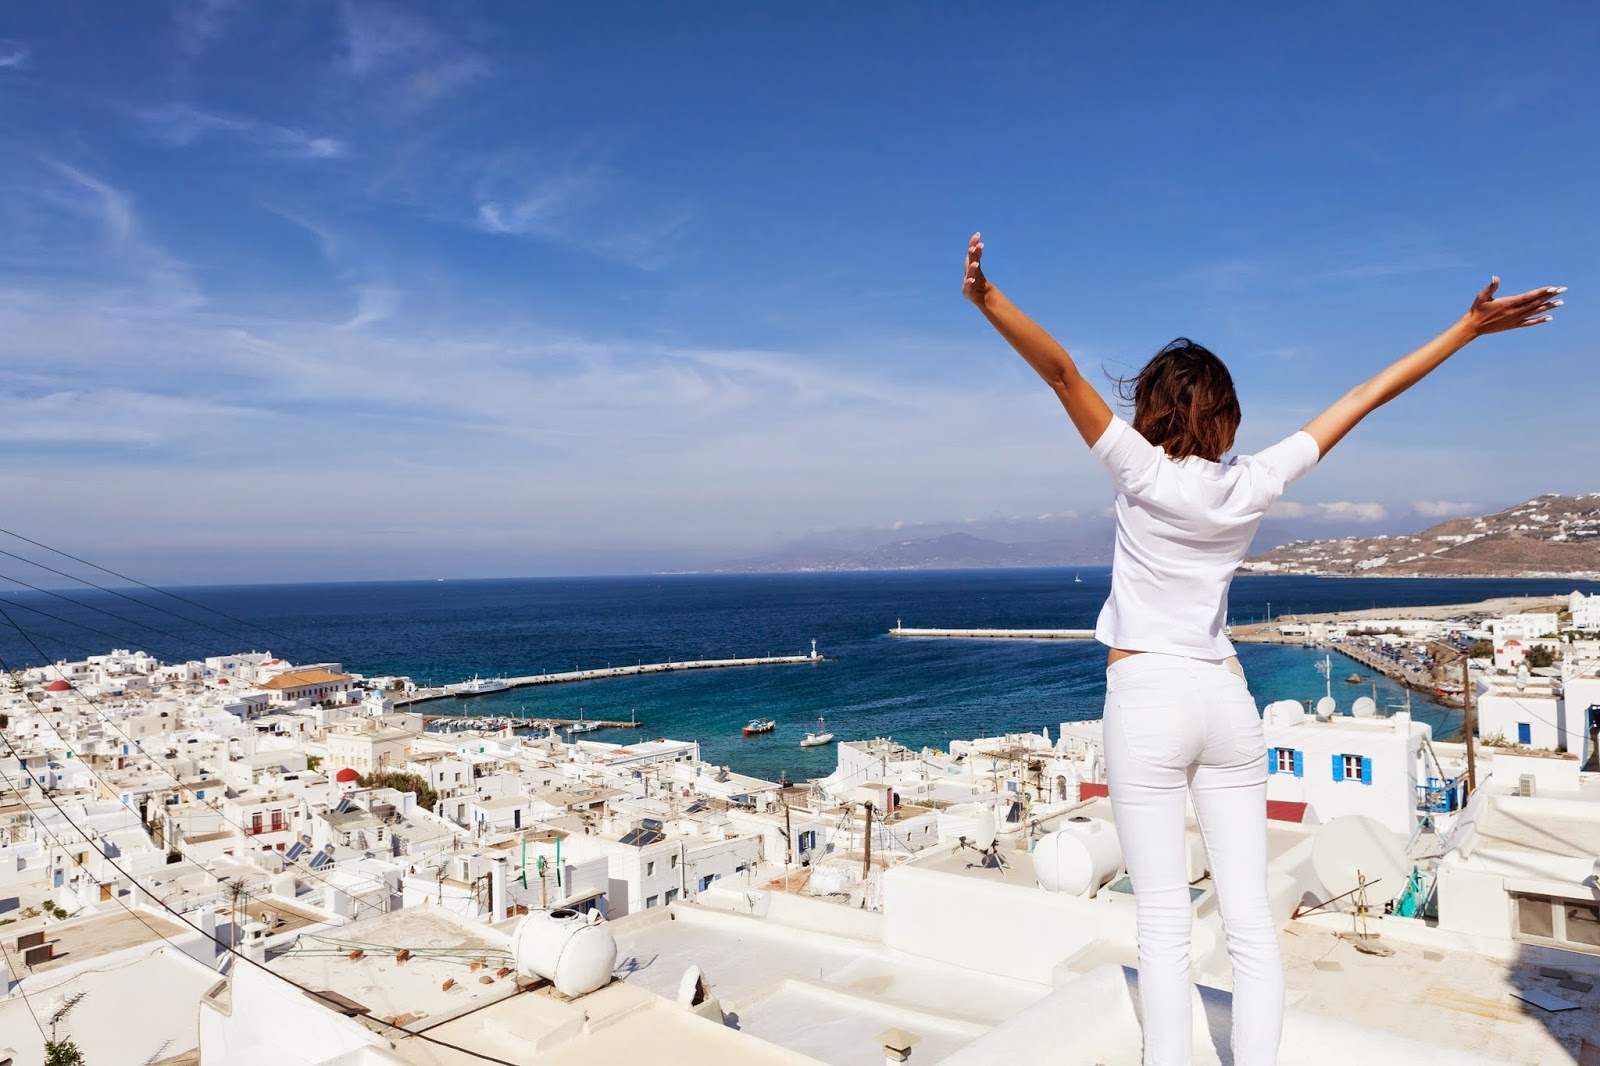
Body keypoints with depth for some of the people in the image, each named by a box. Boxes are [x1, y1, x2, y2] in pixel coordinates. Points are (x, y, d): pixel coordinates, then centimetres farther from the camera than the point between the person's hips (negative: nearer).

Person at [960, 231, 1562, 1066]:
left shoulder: (1141, 471, -9)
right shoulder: (1255, 483, 1)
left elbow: (1062, 371, -18)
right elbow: (1367, 396, 8)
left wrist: (987, 299, -28)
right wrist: (1469, 327, 16)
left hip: (1146, 699, -4)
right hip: (1226, 699, 4)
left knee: (1163, 922, 0)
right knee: (1250, 916, 7)